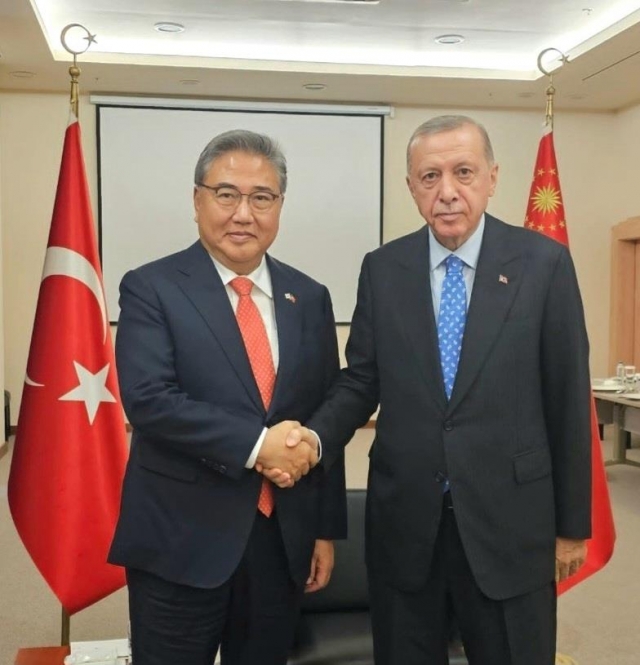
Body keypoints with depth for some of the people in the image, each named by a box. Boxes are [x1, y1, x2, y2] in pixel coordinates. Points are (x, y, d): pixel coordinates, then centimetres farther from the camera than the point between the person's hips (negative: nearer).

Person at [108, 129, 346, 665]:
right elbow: (149, 399, -17)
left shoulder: (309, 298, 7)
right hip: (180, 541, -4)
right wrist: (257, 443, -21)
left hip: (284, 538, 4)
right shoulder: (151, 288, -5)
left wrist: (327, 528, 8)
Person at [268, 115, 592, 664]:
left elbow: (568, 398, -3)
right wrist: (313, 440, -16)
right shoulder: (382, 269, 1)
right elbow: (360, 383, 4)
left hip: (509, 521, -1)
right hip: (403, 521, 2)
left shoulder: (544, 263, -5)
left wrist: (572, 522, 1)